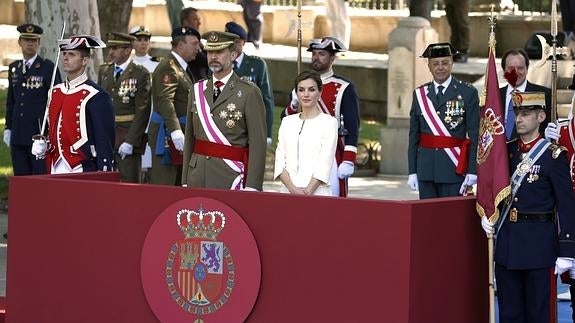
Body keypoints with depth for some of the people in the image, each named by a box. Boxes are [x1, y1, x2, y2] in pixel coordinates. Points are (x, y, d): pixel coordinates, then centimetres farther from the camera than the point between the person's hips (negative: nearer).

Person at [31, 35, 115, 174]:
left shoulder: (96, 97, -8)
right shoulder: (55, 92, 13)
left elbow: (105, 142, -9)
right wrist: (41, 145, 5)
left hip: (83, 173, -7)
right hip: (55, 171, 7)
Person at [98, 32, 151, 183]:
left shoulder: (140, 73, -5)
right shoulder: (103, 71, 12)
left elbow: (142, 111, -10)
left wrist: (130, 142, -15)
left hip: (128, 138, -5)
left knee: (129, 184, -3)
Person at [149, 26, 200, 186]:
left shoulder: (181, 68, 20)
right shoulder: (168, 68, -14)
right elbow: (165, 101, -26)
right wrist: (175, 131, -36)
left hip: (178, 133, 11)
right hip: (167, 133, -11)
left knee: (178, 184, 12)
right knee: (164, 184, -10)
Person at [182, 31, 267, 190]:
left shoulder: (249, 92, -4)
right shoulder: (197, 90, 13)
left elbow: (258, 144, -9)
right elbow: (190, 138, 13)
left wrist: (251, 188, -15)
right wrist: (185, 182, 8)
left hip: (230, 177, -5)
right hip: (197, 176, 5)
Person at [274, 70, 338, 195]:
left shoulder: (329, 122, 1)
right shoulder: (287, 122, 12)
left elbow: (325, 164, -7)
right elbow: (280, 162, 5)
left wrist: (308, 191, -16)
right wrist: (293, 189, -9)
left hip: (317, 192, -3)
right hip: (288, 191, 3)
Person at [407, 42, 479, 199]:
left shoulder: (468, 93, -1)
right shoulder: (420, 94, 9)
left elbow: (474, 135, -5)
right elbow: (414, 135, 10)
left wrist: (472, 171, -11)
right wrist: (412, 171, 5)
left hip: (454, 168, -3)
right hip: (426, 168, 3)